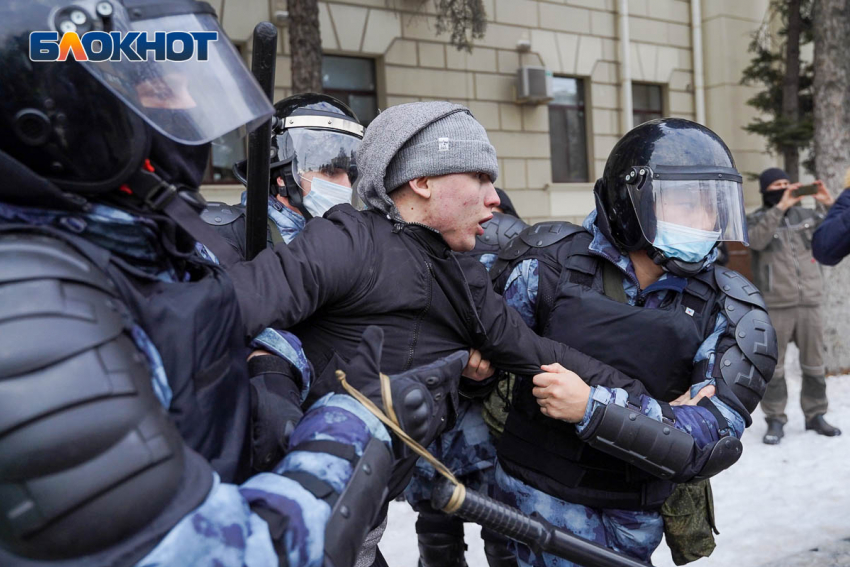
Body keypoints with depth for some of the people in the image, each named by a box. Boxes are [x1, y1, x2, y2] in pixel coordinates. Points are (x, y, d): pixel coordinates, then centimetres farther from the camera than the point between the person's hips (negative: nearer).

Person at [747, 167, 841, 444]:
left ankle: (815, 415, 24)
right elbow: (757, 240, -21)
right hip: (775, 305, -4)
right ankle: (775, 420, 8)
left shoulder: (805, 214, 11)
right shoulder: (756, 219, 1)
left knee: (814, 362, 11)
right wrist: (780, 207, -24)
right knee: (773, 364, 0)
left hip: (809, 302, 4)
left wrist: (828, 204, -2)